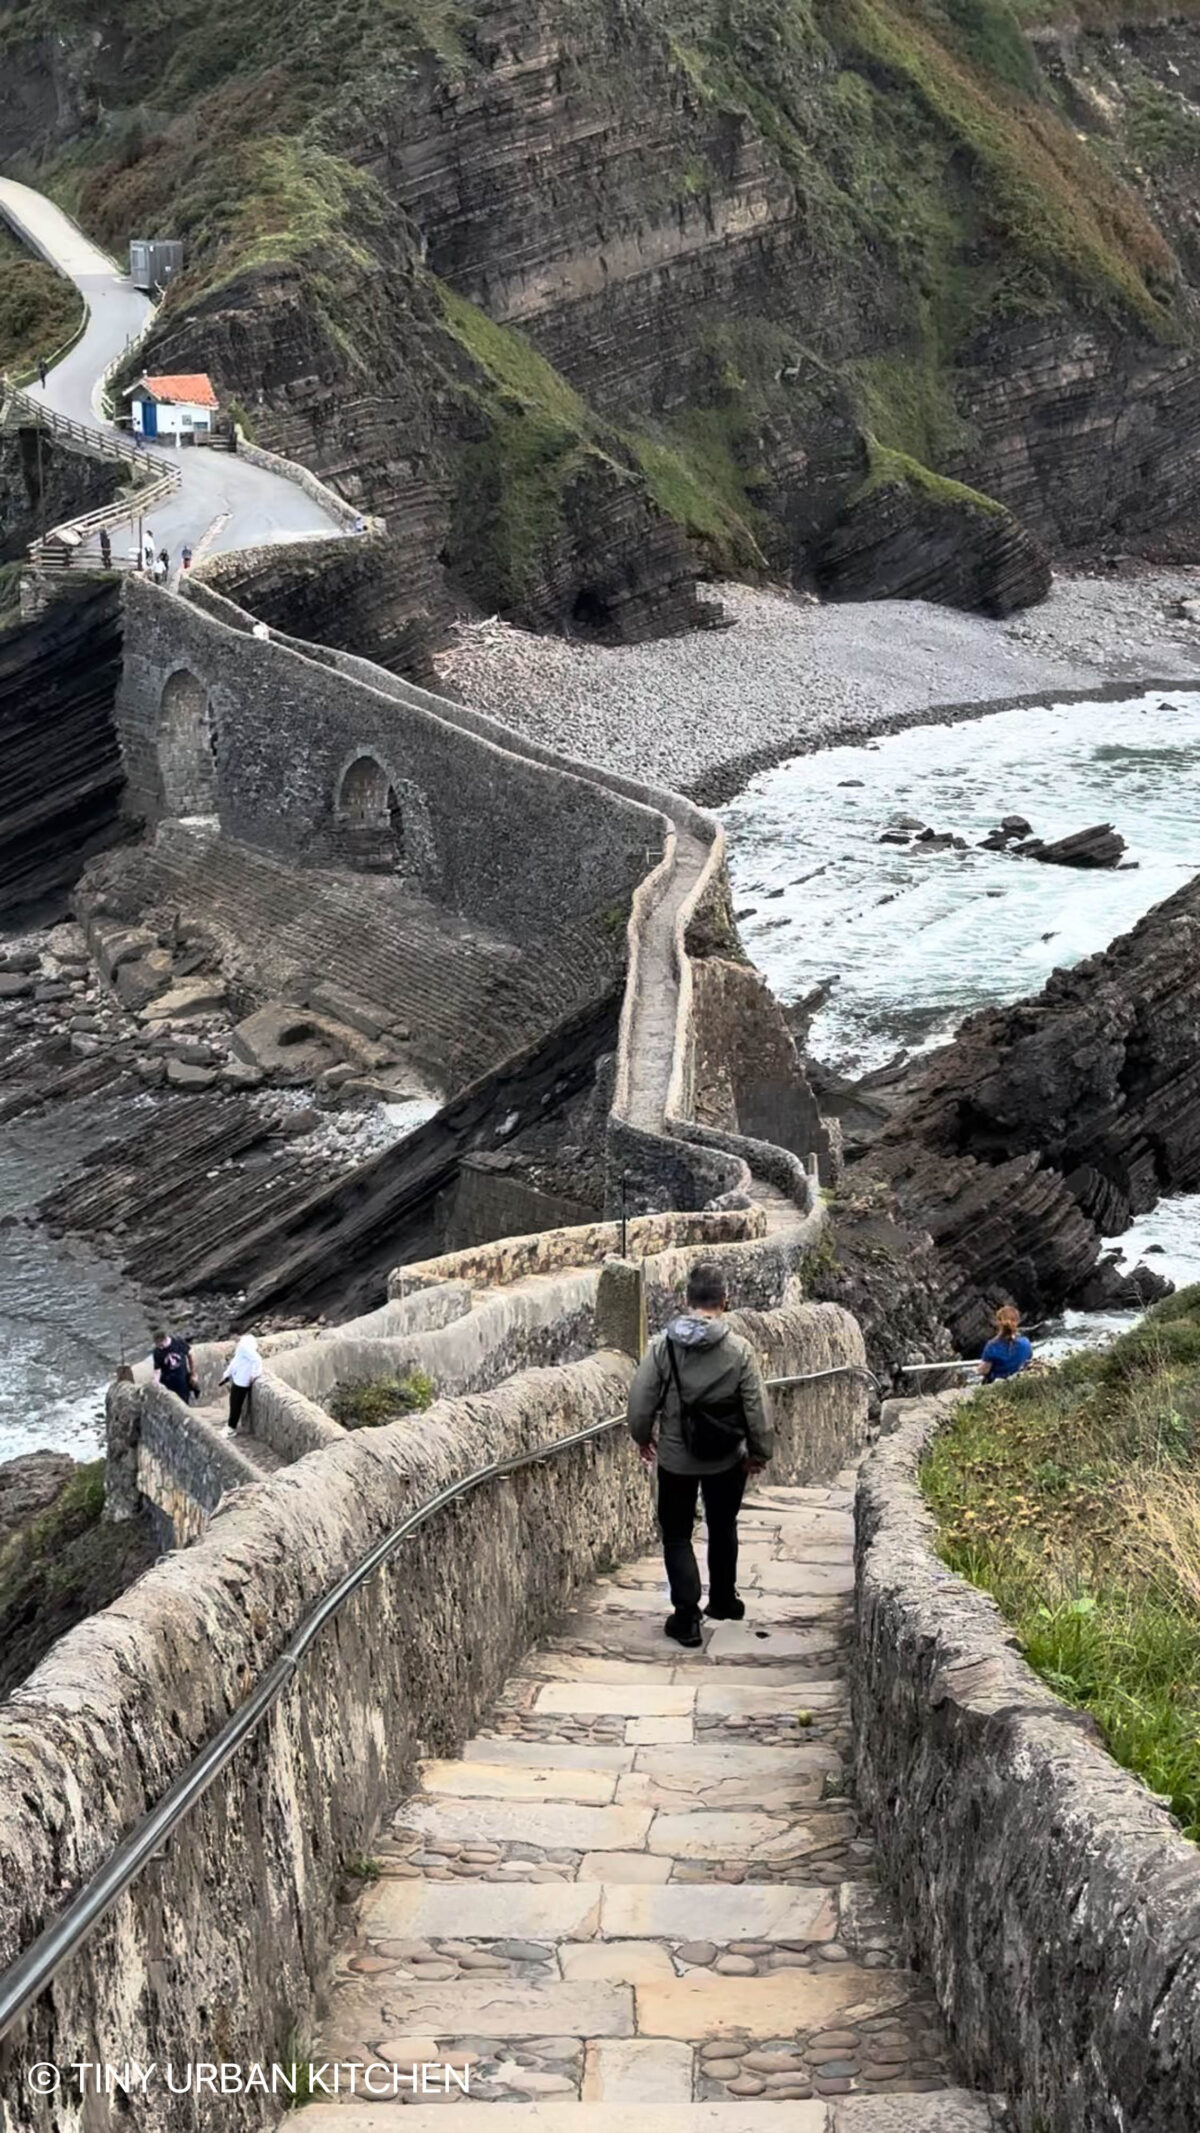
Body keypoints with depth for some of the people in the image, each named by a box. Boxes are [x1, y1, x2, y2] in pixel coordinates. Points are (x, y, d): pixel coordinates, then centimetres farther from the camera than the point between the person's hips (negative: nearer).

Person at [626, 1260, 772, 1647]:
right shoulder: (738, 1350, -15)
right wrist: (760, 1452, 6)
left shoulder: (662, 1346, -15)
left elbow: (640, 1402, -10)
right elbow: (756, 1409, -11)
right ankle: (723, 1600, 37)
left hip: (675, 1459, -1)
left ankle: (686, 1616, 6)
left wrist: (643, 1439, 9)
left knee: (677, 1535, 12)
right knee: (723, 1529, 23)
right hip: (727, 1459, 1)